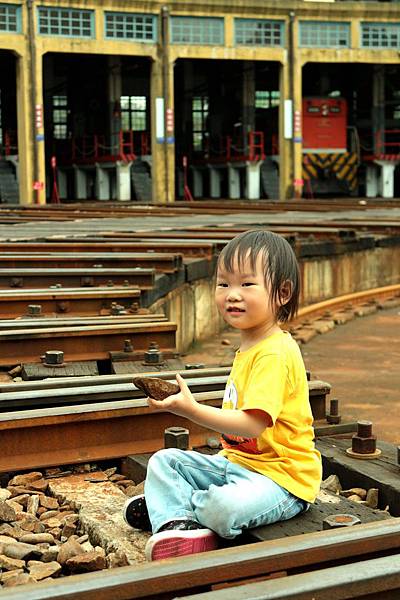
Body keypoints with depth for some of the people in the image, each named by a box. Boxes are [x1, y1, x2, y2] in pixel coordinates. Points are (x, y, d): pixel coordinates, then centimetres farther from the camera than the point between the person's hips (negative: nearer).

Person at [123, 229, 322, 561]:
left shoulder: (274, 354, -22)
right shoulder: (249, 347, 12)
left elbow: (252, 423, -30)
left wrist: (191, 409, -32)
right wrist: (228, 453, 13)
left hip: (281, 477, -10)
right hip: (239, 462, 10)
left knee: (226, 508, -36)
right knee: (163, 461, 7)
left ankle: (170, 506, -5)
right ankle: (178, 526, -16)